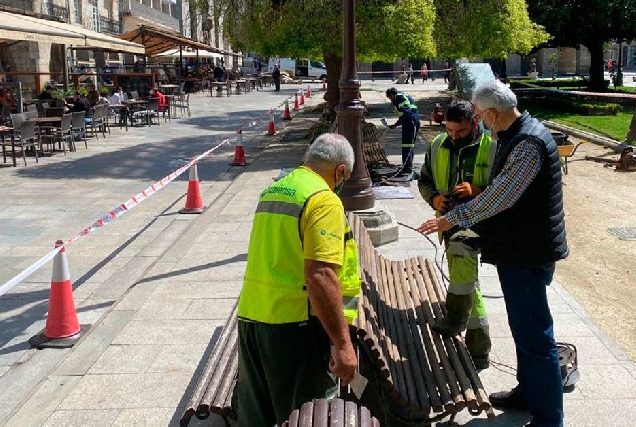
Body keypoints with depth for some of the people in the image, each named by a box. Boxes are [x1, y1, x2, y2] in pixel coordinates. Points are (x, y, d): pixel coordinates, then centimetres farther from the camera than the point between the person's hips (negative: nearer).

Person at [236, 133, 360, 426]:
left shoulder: (271, 191, 14)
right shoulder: (324, 199, -13)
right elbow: (321, 276, -24)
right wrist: (342, 344, -21)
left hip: (250, 317, 8)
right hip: (295, 325, -8)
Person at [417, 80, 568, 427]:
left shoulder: (529, 143, -23)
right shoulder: (515, 135, 10)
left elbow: (499, 196, -26)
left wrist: (452, 219, -19)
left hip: (528, 252, -11)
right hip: (517, 248, 11)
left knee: (534, 335, -2)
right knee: (524, 328, 22)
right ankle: (528, 392, 38)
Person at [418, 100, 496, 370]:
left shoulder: (492, 148, -8)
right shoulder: (438, 146, 6)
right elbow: (424, 180, 15)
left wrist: (477, 192, -25)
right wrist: (434, 198, -5)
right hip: (451, 222, 5)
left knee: (460, 246, -36)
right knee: (468, 285, 12)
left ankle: (456, 318, -23)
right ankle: (478, 351, 27)